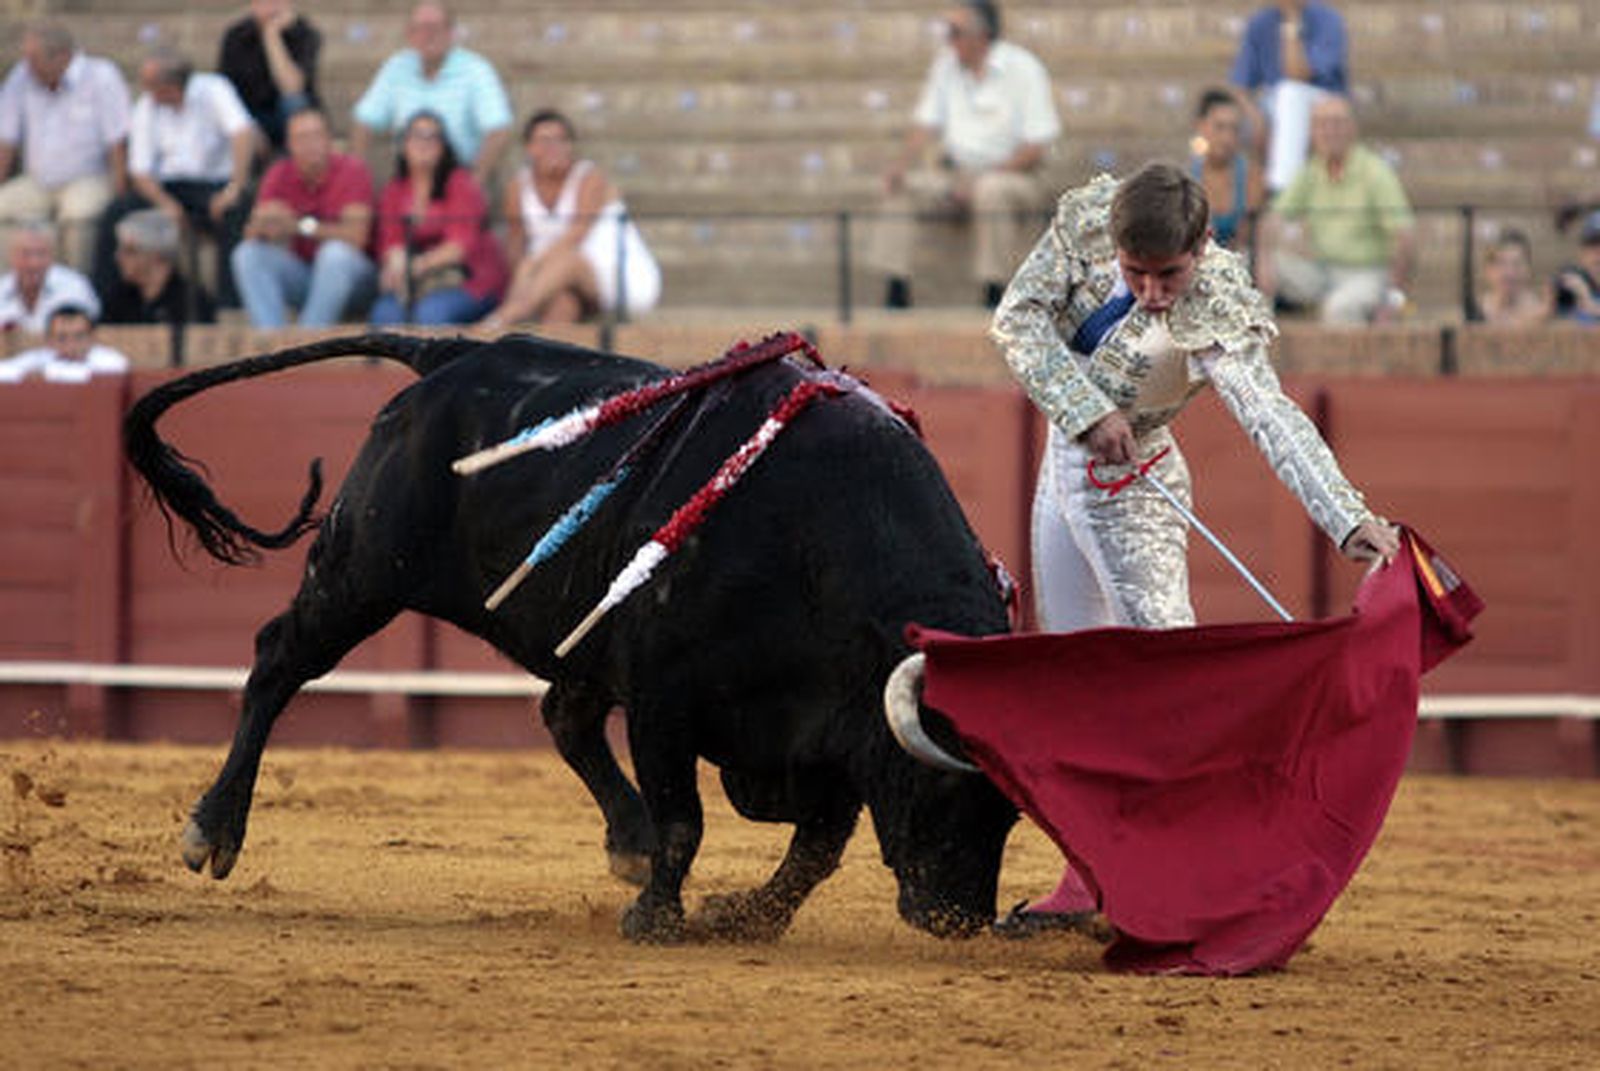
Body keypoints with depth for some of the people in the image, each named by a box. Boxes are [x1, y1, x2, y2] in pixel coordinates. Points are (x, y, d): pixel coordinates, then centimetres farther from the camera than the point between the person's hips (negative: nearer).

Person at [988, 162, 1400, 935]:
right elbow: (1017, 318, -14)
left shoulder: (1218, 313, -31)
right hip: (1063, 468, 6)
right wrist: (1088, 409, -27)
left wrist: (1350, 520, -55)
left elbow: (1271, 416, -42)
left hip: (1132, 493, -6)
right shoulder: (1087, 217, -17)